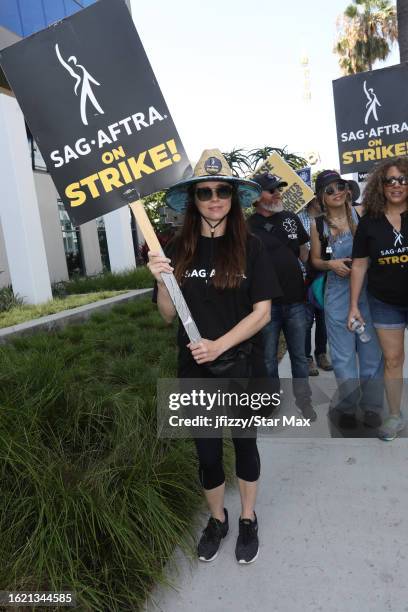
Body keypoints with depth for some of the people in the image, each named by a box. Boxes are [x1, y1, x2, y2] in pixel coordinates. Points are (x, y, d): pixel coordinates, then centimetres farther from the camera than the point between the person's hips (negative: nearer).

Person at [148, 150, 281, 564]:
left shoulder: (248, 247, -8)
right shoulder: (179, 250, -4)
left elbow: (262, 313, -10)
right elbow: (168, 315, 0)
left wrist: (219, 346, -21)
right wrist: (161, 281, -19)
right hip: (196, 372, 2)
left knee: (244, 443, 19)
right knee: (207, 451, 16)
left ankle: (248, 519, 44)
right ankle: (216, 518, 44)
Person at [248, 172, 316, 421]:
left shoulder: (292, 218, 7)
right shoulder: (248, 227, -5)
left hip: (295, 300, 3)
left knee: (299, 355, 16)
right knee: (268, 360, 11)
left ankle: (304, 400, 34)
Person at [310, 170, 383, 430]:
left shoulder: (361, 213, 0)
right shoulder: (318, 224, 4)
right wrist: (331, 264, -9)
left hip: (367, 288, 0)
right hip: (338, 291, 1)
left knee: (371, 348, 7)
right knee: (343, 354, 7)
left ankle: (372, 406, 23)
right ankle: (347, 407, 23)